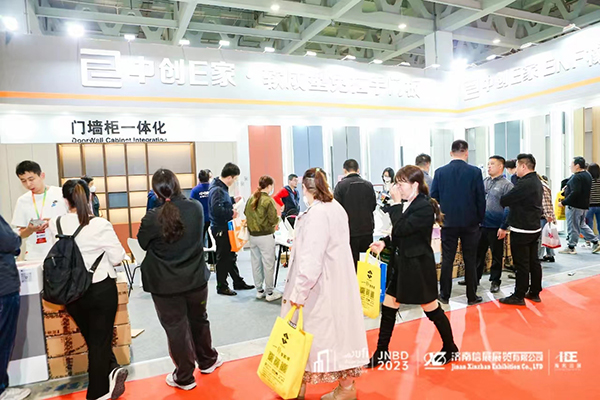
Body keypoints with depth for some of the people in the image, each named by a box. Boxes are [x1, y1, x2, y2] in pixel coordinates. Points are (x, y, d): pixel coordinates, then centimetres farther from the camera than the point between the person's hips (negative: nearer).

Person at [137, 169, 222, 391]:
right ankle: (207, 360, 41)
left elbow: (143, 244, 0)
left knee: (176, 328, 11)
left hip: (165, 284, -3)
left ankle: (184, 377, 26)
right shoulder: (196, 208, -9)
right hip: (196, 278, 3)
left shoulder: (152, 218, -19)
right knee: (199, 320, 22)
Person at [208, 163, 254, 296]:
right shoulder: (217, 190, -22)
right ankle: (222, 287, 17)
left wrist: (233, 200, 15)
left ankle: (238, 282, 30)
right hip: (220, 229, -10)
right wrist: (231, 213, -23)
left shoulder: (221, 187, 9)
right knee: (223, 258, 3)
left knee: (231, 256, 18)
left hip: (225, 228, 10)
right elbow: (217, 209, -34)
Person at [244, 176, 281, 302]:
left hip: (252, 235, 6)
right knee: (268, 264, 4)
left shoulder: (251, 198, 3)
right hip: (266, 236, -6)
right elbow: (273, 220, -17)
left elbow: (246, 213, 13)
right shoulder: (269, 200, -15)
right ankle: (270, 292, 12)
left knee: (256, 263, 13)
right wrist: (278, 220, 4)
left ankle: (259, 291, 25)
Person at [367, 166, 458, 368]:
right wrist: (384, 242, 0)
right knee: (388, 308, 11)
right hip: (402, 263, 9)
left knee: (432, 309, 9)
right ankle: (382, 353, 24)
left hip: (418, 266, -8)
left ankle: (450, 349, 33)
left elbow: (401, 229, -26)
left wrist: (396, 203, -18)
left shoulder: (425, 207, -19)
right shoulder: (408, 204, 5)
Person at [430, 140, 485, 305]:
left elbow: (434, 198, 0)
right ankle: (472, 296, 17)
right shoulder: (475, 172, -6)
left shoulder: (440, 172, -3)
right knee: (470, 260, 9)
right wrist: (480, 219, 8)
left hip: (448, 222, 1)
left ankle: (444, 295, 13)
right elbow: (481, 198, -3)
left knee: (447, 259, 7)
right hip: (470, 223, -1)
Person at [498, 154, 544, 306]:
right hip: (535, 228, 10)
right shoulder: (537, 182, 12)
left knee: (521, 264, -2)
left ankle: (519, 296, 7)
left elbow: (505, 201, -19)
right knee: (534, 261, 16)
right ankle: (534, 292, 26)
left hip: (521, 230, -10)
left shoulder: (524, 184, -21)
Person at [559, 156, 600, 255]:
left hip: (574, 206, -10)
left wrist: (564, 202, -22)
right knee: (582, 225, 22)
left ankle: (571, 248, 8)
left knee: (573, 227, -1)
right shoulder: (588, 175, 13)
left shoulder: (577, 177, -20)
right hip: (584, 205, 10)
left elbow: (575, 193, -28)